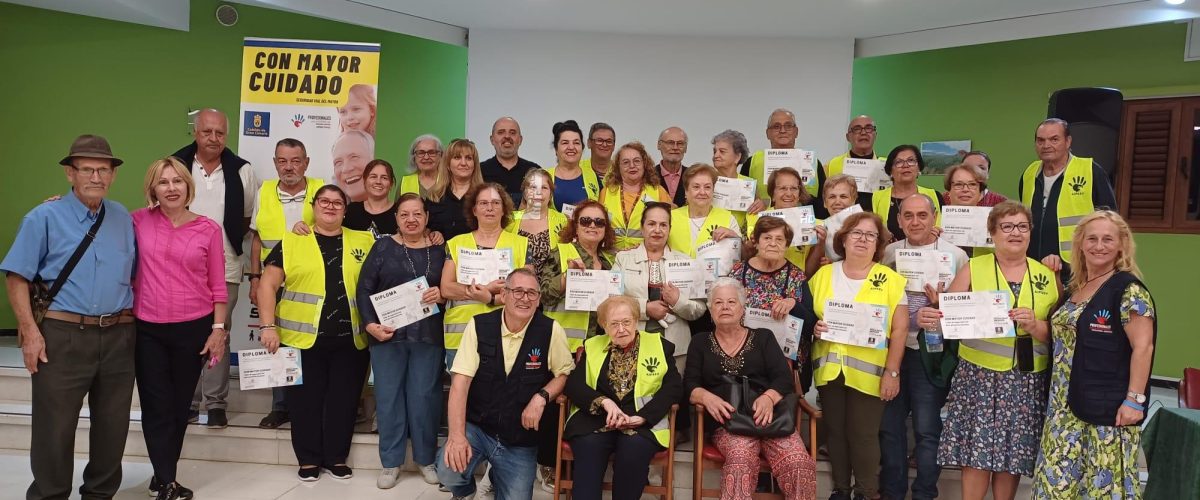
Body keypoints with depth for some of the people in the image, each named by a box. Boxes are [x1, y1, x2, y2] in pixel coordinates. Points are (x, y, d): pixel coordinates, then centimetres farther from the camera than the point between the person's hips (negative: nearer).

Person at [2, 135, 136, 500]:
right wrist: (29, 331, -10)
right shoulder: (45, 218, -2)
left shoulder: (124, 219, 10)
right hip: (63, 336, -4)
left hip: (118, 337, 4)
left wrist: (133, 319, 9)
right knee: (55, 428, 3)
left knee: (112, 425, 12)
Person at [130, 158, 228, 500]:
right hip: (147, 329, 0)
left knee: (180, 405, 12)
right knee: (156, 406, 3)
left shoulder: (209, 229, -2)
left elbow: (218, 286, 2)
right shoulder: (138, 221, 0)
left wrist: (219, 329, -2)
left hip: (193, 328, 0)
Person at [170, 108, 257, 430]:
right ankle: (188, 401, 18)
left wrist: (227, 241, 3)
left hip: (225, 267, -1)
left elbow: (249, 219, 8)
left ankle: (216, 403, 10)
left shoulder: (242, 171, 0)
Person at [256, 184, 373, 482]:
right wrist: (269, 326, -7)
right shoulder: (291, 242, 4)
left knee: (344, 399, 8)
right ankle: (308, 460, 21)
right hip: (303, 338, -1)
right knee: (305, 399, 6)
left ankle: (337, 458, 23)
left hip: (351, 340, 1)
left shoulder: (364, 242, 7)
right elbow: (267, 285, 1)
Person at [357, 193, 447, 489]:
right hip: (387, 334, 0)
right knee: (388, 396, 4)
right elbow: (364, 289, 0)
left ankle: (426, 459, 19)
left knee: (424, 396, 4)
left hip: (428, 335, 0)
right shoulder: (383, 247, 4)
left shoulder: (439, 250, 7)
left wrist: (442, 294, -13)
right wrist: (370, 324, -10)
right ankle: (391, 462, 16)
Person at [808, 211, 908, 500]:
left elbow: (899, 329, -4)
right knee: (835, 431, 10)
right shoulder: (822, 275, 7)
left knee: (863, 434, 0)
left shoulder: (890, 280, -1)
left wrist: (892, 372, -9)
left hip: (868, 373, -3)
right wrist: (813, 328, -9)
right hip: (829, 369, 3)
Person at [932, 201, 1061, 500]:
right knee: (976, 453, -5)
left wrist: (1035, 325, -15)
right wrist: (928, 318, -25)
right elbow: (947, 316, -3)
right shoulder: (973, 269, 2)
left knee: (1014, 454, 6)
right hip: (979, 375, -2)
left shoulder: (1047, 276, 8)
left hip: (1026, 382, 2)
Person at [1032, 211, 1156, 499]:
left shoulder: (1128, 289, -10)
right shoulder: (1074, 287, 12)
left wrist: (1134, 399, -19)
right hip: (1067, 404, 8)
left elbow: (1143, 346, -16)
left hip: (1108, 408, -7)